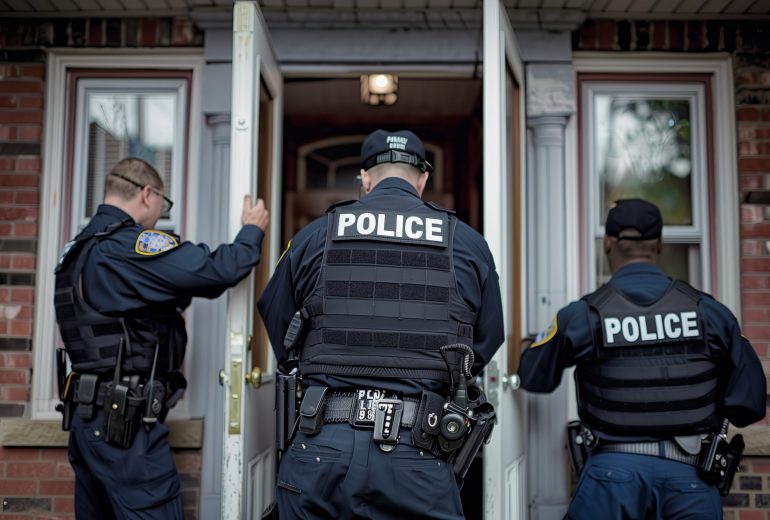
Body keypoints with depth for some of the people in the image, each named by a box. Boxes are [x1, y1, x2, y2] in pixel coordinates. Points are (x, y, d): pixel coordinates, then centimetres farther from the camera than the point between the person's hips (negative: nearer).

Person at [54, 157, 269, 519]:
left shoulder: (79, 249, 14)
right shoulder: (131, 247, -15)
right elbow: (221, 270, -17)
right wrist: (253, 230, -1)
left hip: (87, 416, 10)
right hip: (125, 421, -10)